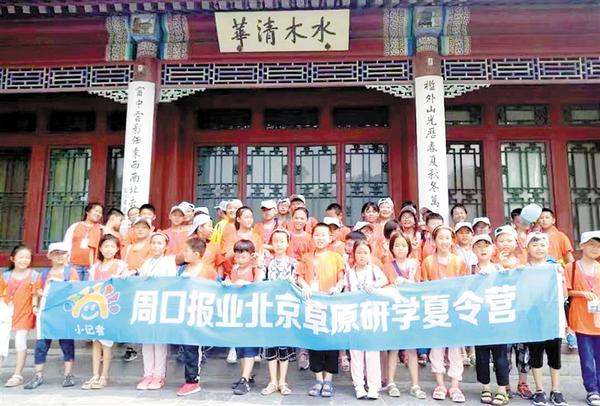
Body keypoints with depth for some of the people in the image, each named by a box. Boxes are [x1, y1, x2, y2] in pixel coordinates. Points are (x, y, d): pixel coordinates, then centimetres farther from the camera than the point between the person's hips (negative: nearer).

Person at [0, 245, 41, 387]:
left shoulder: (34, 275, -2)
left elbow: (35, 294, -2)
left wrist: (34, 307, -17)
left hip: (24, 314, -2)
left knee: (21, 343, 3)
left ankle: (18, 375, 13)